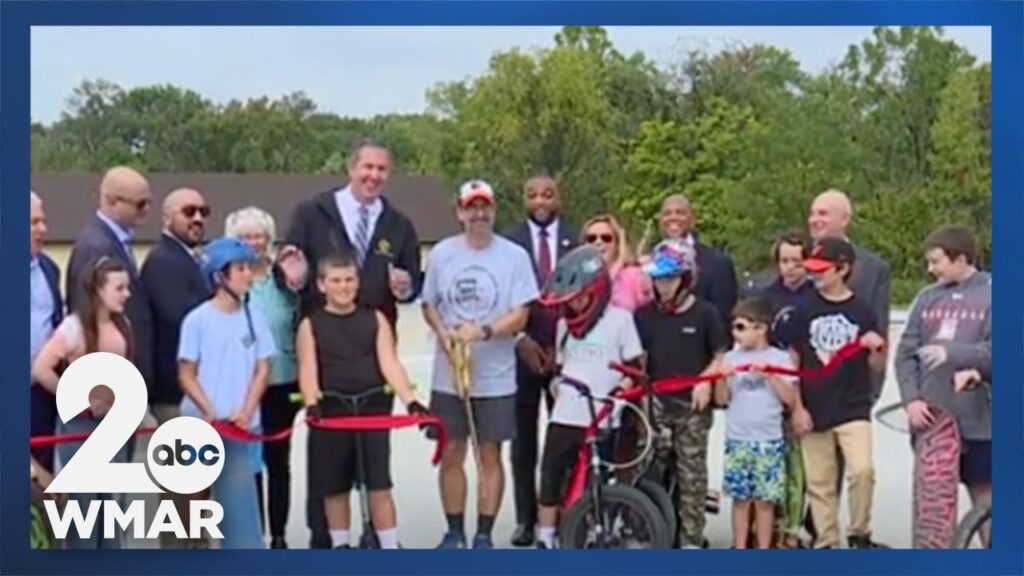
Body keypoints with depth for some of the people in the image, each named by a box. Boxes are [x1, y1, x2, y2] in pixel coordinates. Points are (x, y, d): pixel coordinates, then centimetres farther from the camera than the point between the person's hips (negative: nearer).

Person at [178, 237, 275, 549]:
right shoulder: (197, 319, -7)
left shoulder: (255, 317, 2)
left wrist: (245, 413, -8)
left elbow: (262, 370, 4)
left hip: (240, 423, 2)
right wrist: (211, 414, -13)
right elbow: (186, 375, -5)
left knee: (239, 492, 0)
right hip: (200, 422, -2)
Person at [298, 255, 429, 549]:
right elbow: (308, 369, -7)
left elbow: (389, 363, -2)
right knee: (334, 487, 9)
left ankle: (390, 549, 5)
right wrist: (312, 404, -25)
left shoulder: (375, 319, 7)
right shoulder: (310, 325, 4)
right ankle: (340, 547, 25)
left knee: (379, 485, -2)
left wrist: (410, 400, -17)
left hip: (373, 410, 0)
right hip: (331, 413, 0)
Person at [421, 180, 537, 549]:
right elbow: (429, 305, 11)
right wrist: (443, 334, -9)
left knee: (490, 455, 6)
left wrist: (483, 331, -22)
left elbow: (520, 316, -7)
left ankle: (484, 535, 17)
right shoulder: (442, 253, 2)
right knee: (451, 454, 9)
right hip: (448, 375, 2)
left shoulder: (514, 256, -5)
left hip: (495, 377, -2)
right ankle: (454, 532, 22)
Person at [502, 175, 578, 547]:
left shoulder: (577, 242, 4)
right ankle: (525, 518, 14)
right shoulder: (508, 242, 3)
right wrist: (520, 339, -10)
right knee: (524, 439, 6)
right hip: (523, 350, 0)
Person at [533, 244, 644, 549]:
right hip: (565, 416, 4)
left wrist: (619, 392, -15)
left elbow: (634, 367, -1)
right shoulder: (565, 323, 14)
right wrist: (556, 382, 2)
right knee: (551, 476, 4)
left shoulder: (619, 319, -1)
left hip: (601, 419, -4)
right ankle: (545, 539, 16)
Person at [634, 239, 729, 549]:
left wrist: (706, 381, -12)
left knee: (691, 474, 2)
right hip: (656, 404, 3)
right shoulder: (645, 314, 4)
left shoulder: (705, 313, -3)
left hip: (692, 406, -2)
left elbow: (720, 355, 2)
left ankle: (691, 538, 9)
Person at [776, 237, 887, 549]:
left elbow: (874, 365, 7)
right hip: (814, 409, 1)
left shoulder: (862, 311, 0)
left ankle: (859, 534, 6)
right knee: (819, 482, 6)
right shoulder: (805, 311, 1)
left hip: (853, 408, -1)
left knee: (862, 470, -15)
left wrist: (877, 349, -16)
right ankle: (826, 542, 19)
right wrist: (797, 407, -1)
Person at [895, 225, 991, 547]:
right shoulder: (927, 298, 8)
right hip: (929, 418, 4)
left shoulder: (990, 295, -4)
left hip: (976, 420, -4)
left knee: (984, 495, 7)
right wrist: (911, 399, -7)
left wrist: (952, 353, -22)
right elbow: (905, 353, 5)